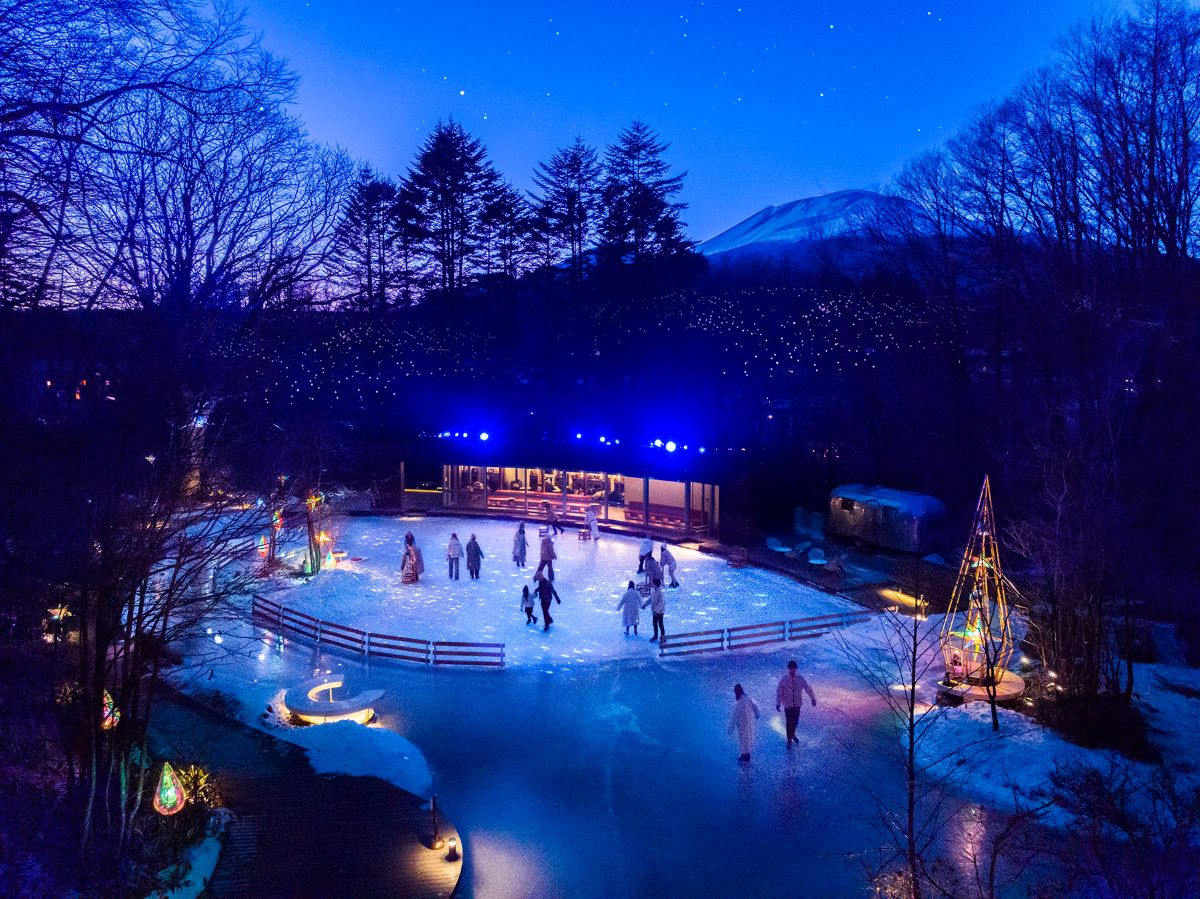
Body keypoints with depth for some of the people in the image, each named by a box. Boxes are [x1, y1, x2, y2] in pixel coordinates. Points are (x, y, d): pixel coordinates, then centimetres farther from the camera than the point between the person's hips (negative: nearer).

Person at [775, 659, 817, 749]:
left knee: (795, 720, 16)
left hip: (797, 704, 3)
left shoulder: (800, 679, -7)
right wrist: (778, 704, -12)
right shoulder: (783, 679, -14)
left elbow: (808, 689, 3)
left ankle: (792, 734, 43)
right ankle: (789, 740, 18)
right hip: (788, 704, -3)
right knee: (789, 722, 2)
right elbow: (779, 691, -10)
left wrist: (813, 698, 8)